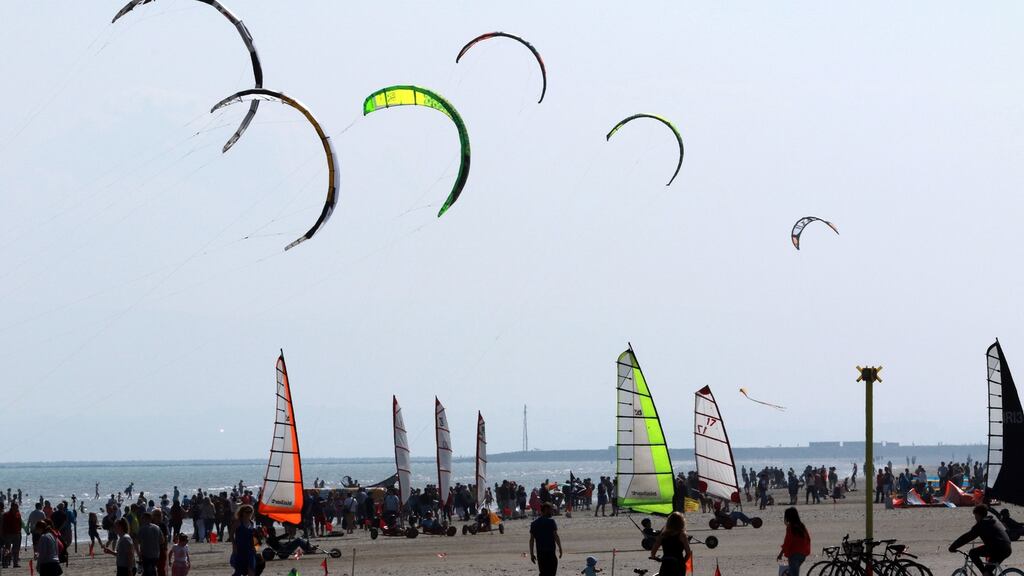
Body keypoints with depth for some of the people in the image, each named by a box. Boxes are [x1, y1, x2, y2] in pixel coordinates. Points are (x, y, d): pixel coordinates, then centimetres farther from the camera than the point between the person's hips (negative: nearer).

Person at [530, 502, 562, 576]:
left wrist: (531, 554, 11)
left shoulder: (534, 523, 9)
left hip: (540, 553, 5)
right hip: (550, 552, -5)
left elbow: (531, 540, 8)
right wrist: (560, 549, -2)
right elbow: (556, 536, -11)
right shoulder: (550, 521, -7)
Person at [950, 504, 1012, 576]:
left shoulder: (981, 524, -2)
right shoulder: (995, 521, 24)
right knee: (988, 569, 23)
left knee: (972, 553, 0)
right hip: (1007, 550, 9)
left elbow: (967, 537, -3)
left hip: (997, 549, -9)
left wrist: (953, 546, 4)